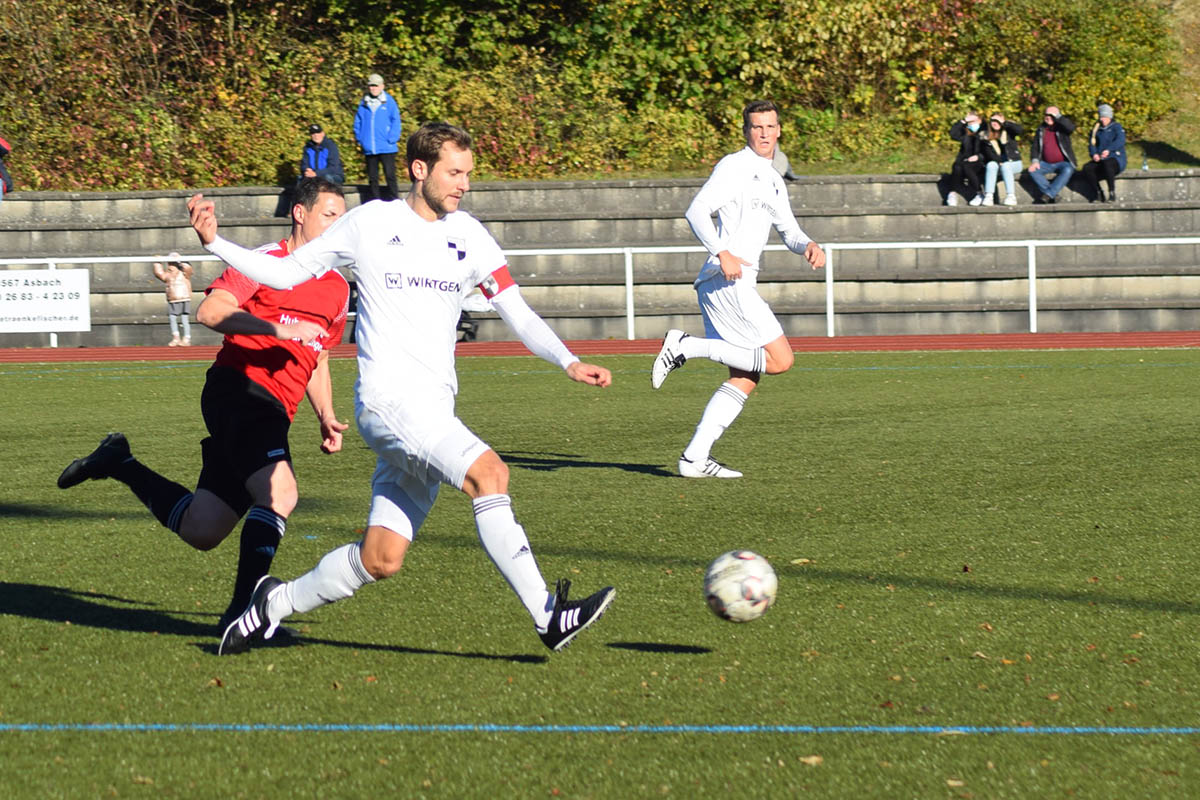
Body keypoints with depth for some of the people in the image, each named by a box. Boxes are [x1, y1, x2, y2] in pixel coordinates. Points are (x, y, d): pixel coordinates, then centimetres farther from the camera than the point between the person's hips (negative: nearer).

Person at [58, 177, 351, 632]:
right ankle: (243, 611, -24)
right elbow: (211, 312, -16)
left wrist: (326, 417, 14)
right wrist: (279, 329, -25)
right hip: (240, 388, -8)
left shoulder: (337, 288, 20)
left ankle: (119, 464, 29)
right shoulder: (267, 260, -4)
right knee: (279, 493, -30)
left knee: (201, 531, 8)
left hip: (271, 415, 8)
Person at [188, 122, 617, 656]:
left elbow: (518, 314, 10)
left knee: (380, 559, 3)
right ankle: (548, 617, -28)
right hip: (389, 398, -6)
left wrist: (569, 363, -6)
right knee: (488, 471, -26)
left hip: (435, 410, 6)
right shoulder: (371, 223, 1)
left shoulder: (469, 236, 12)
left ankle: (278, 603, 24)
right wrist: (215, 243, -2)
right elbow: (287, 273, 9)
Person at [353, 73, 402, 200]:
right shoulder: (364, 103, 8)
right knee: (372, 178, 8)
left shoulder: (389, 102, -1)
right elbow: (358, 122, 14)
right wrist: (359, 139, 4)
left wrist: (391, 139, -10)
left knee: (390, 175, -8)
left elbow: (396, 121, -1)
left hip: (386, 147, -4)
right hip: (369, 149, 4)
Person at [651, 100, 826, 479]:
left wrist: (809, 246, 7)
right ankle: (686, 346, -12)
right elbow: (696, 212, -13)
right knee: (780, 360, -15)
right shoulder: (734, 167, -4)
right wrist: (723, 253, -27)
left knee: (745, 379, 6)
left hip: (738, 283, 10)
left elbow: (788, 230, 30)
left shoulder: (773, 180, 24)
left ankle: (694, 458, 3)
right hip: (725, 281, -10)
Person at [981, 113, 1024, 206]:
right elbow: (988, 153, 0)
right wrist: (999, 161, -16)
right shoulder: (987, 136, 7)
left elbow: (1020, 130, -21)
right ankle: (988, 196, -40)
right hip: (996, 163, 2)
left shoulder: (1008, 131, 0)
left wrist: (1004, 123, -17)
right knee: (990, 165, -30)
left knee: (1005, 166, -35)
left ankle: (1011, 196, -40)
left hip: (1013, 162, -2)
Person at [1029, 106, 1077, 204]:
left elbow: (1071, 127, -24)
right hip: (1047, 164, 3)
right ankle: (1053, 195, -24)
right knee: (1032, 171, -23)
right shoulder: (1041, 130, 10)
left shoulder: (1062, 127, 1)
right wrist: (1035, 161, -9)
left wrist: (1057, 116, -19)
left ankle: (1048, 194, -35)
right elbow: (1034, 147, 9)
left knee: (1067, 170, -36)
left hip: (1063, 162, -3)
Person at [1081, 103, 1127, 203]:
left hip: (1116, 159, -4)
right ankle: (1098, 193, -17)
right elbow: (1091, 144, 9)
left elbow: (1120, 141, -13)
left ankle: (1112, 194, -35)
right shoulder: (1096, 129, 19)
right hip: (1100, 161, 5)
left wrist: (1109, 150, -30)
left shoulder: (1116, 127, 5)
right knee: (1087, 168, -26)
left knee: (1107, 164, -40)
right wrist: (1094, 154, -14)